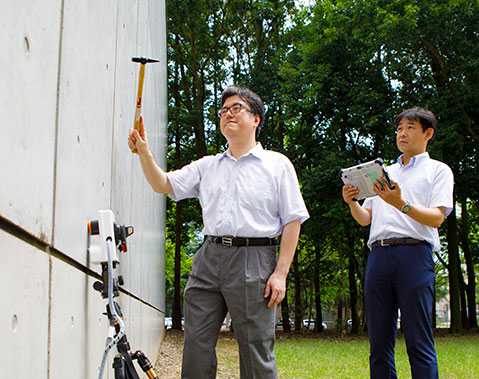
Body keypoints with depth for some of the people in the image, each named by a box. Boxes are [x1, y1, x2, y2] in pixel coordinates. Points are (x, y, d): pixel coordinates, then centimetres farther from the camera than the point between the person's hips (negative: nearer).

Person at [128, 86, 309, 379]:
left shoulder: (277, 164, 6)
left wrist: (281, 272, -9)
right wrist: (144, 153, -4)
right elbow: (164, 185, 14)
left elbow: (293, 221, 1)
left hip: (253, 261, -4)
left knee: (256, 352, -2)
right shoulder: (207, 166, 19)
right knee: (196, 345, 3)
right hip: (209, 258, 4)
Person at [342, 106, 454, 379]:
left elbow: (437, 218, -2)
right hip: (379, 254, 5)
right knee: (379, 343, 2)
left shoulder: (438, 170, 13)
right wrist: (352, 202, 2)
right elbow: (365, 219, 23)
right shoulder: (385, 172, 28)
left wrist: (402, 204, -18)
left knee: (419, 343, -8)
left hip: (414, 254, -5)